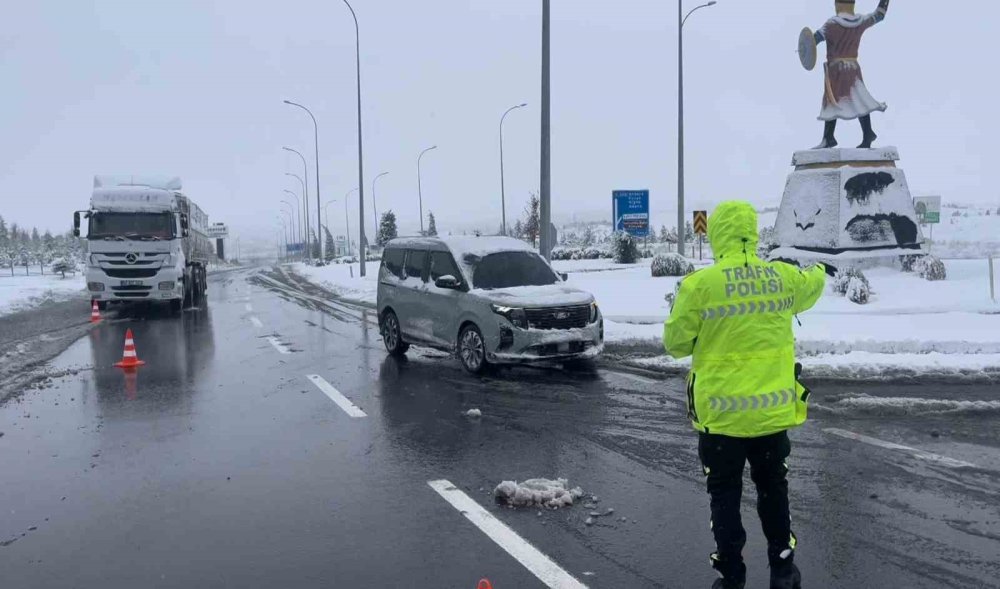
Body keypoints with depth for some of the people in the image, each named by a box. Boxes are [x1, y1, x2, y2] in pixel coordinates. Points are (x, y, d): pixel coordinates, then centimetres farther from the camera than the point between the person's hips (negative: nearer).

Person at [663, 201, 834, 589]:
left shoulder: (699, 284, -14)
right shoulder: (784, 277, -1)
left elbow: (676, 342, -8)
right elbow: (810, 286, 23)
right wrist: (822, 272, 47)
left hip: (721, 412, -3)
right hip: (772, 408, 4)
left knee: (725, 495, 11)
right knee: (773, 490, 20)